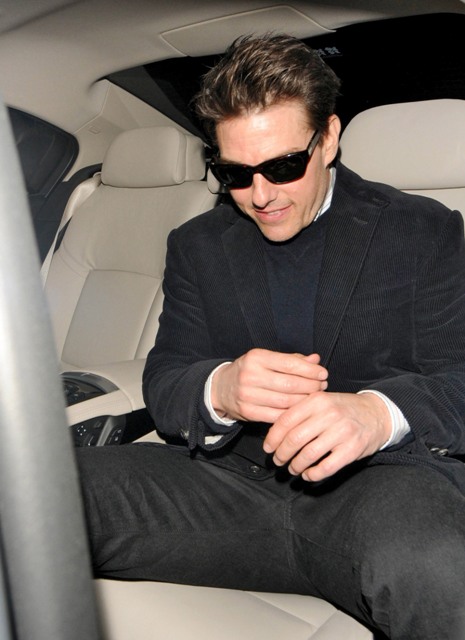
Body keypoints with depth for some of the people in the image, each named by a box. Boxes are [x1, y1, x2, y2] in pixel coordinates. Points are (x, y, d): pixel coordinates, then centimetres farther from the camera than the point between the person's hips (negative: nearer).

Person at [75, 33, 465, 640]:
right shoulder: (197, 245, 14)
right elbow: (163, 385, 7)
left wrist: (380, 412, -24)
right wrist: (219, 389, -18)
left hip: (381, 475, -1)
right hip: (233, 479, 2)